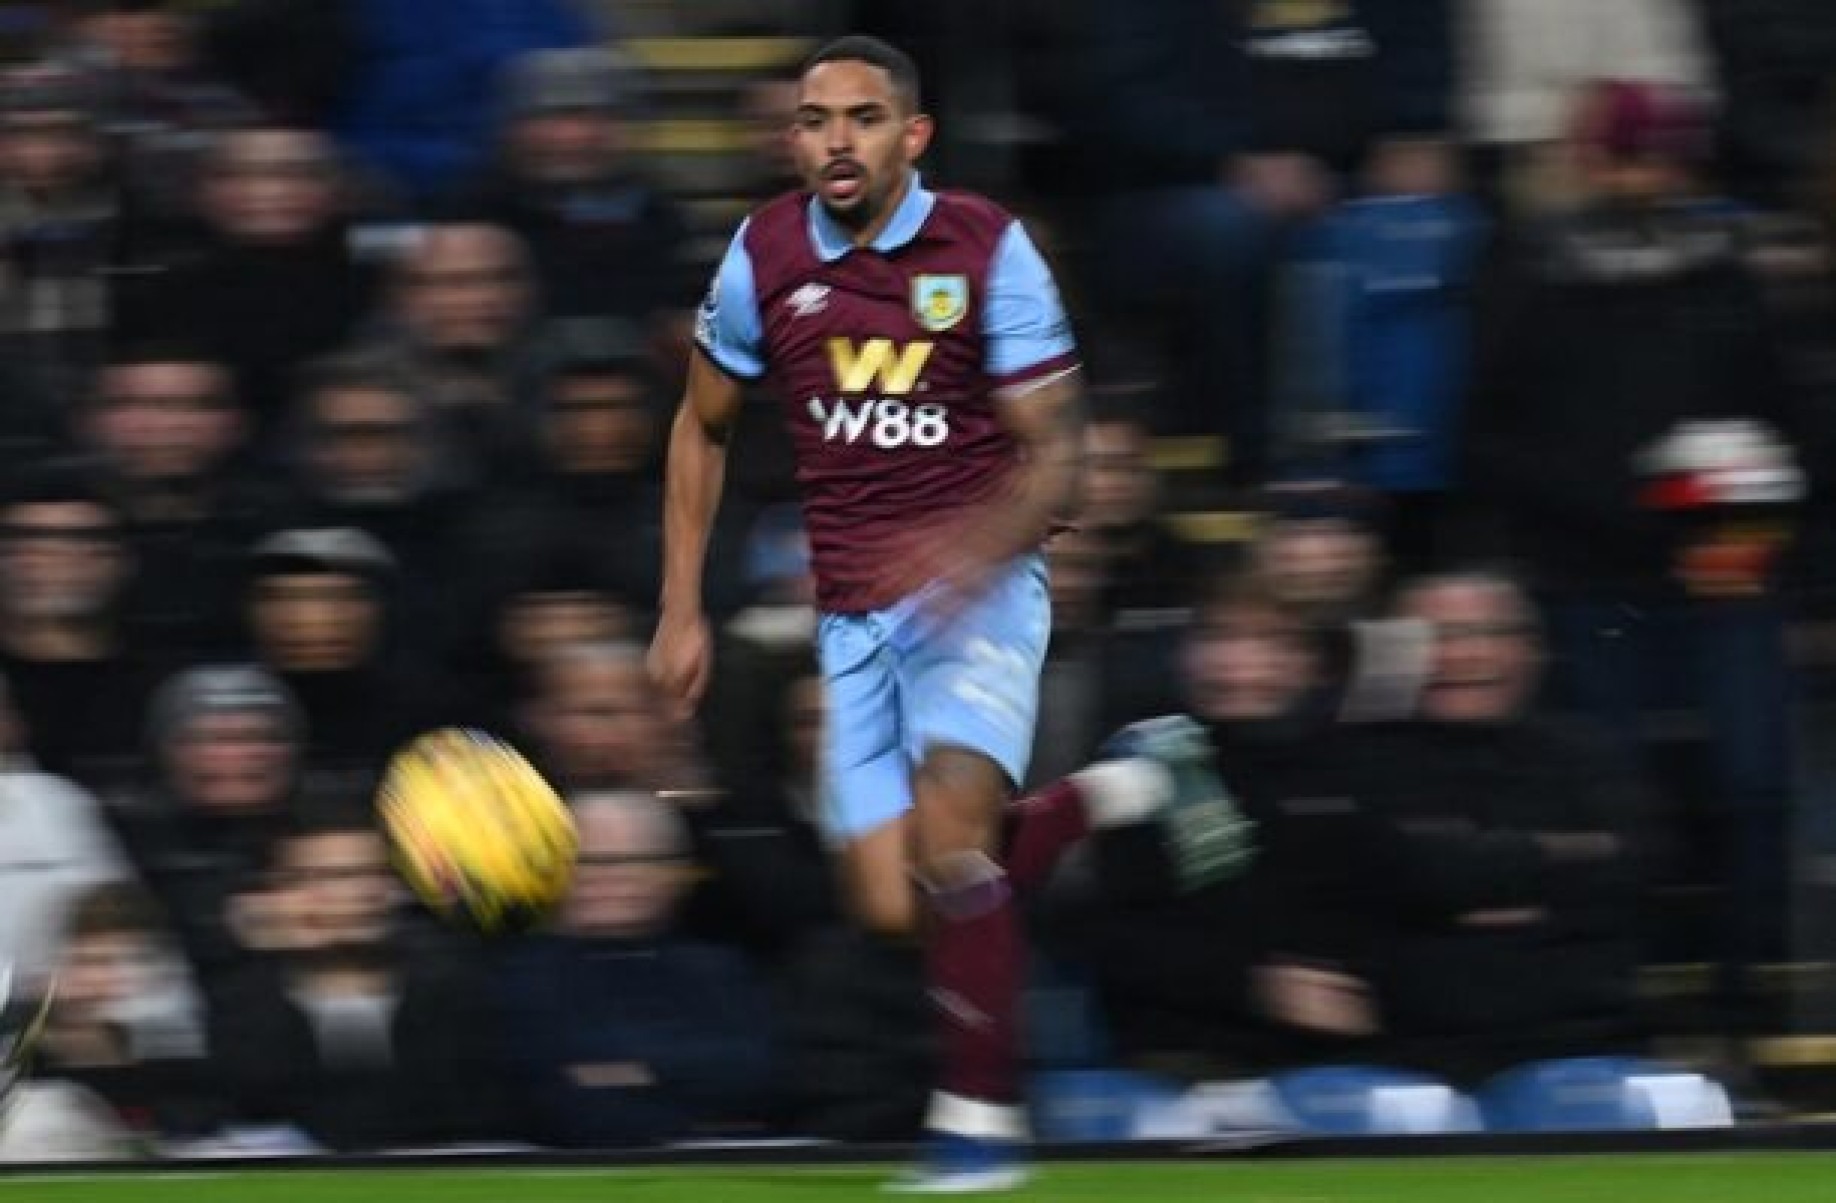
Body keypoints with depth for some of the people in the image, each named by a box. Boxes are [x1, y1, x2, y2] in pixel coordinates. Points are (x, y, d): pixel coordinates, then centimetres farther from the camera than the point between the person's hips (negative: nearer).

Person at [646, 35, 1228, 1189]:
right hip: (855, 612, 4)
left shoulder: (986, 249, -8)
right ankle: (1109, 803, 21)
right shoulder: (766, 256, 1)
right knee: (896, 908, -5)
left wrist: (976, 550, -28)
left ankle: (982, 1117, -18)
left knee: (948, 827, -28)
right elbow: (703, 428, 16)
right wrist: (683, 609, 11)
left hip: (977, 589, -4)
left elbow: (1053, 455, -8)